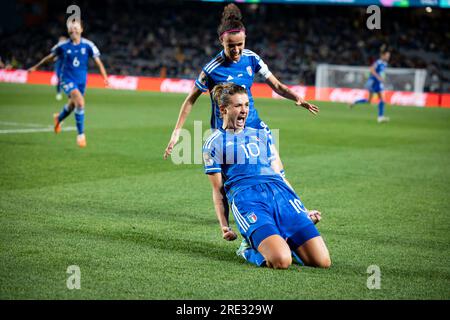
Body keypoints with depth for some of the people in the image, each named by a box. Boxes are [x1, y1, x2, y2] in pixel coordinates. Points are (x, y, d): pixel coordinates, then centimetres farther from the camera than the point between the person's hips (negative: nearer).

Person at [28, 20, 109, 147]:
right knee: (80, 102, -24)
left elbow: (98, 61, -4)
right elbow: (50, 57, 8)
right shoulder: (63, 46, -7)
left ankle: (58, 119, 54)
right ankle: (81, 134, -14)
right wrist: (36, 67, 16)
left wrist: (105, 77, -14)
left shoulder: (88, 45, -6)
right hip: (67, 79, -3)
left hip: (81, 80, 3)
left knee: (72, 105, 18)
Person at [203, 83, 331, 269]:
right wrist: (224, 226, 0)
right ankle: (249, 250, 2)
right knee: (281, 261, -29)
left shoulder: (261, 135, 29)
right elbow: (218, 190, 13)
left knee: (322, 261, -14)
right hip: (245, 197, -4)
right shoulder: (214, 143, 16)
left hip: (280, 193, 4)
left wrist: (303, 212, 22)